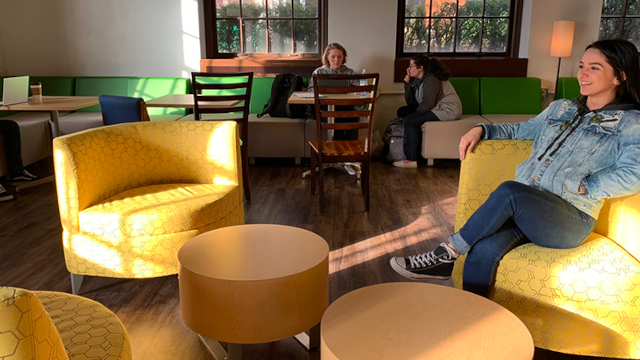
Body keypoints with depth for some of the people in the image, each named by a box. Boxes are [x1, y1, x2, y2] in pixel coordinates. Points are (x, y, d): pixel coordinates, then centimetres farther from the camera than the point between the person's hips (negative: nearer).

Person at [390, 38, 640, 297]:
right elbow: (521, 130, 34)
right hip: (525, 208, 4)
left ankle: (449, 253, -20)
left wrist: (577, 187, -15)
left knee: (509, 191, -35)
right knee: (484, 249, -29)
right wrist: (482, 130, 16)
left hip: (571, 220, -4)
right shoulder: (560, 108, 22)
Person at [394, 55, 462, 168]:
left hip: (448, 110, -10)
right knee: (402, 111, 8)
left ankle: (411, 160, -23)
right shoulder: (418, 80, 8)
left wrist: (415, 113, -9)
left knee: (410, 120, -24)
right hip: (435, 108, 11)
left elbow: (427, 105, -24)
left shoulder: (431, 80, -20)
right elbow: (411, 103, 2)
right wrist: (407, 84, -7)